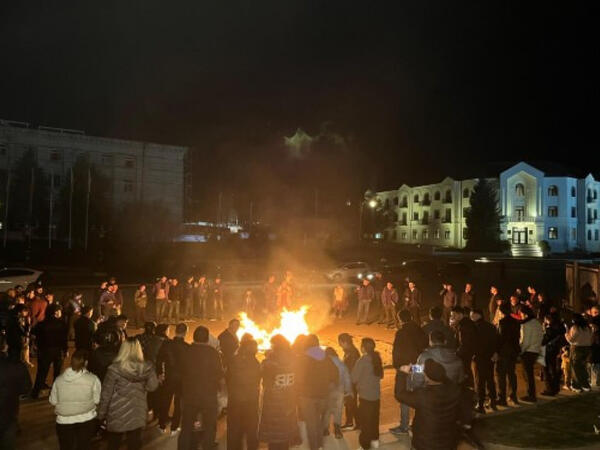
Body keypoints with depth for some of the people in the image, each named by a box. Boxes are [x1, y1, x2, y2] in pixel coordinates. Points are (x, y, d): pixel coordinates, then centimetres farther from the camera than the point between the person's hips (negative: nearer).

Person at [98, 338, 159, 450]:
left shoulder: (114, 369, -15)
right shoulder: (146, 368, -10)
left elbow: (106, 394, -8)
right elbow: (152, 386, -1)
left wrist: (101, 414, 3)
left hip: (117, 414, -1)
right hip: (137, 414, 2)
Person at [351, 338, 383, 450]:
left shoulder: (362, 360, -20)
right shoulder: (377, 358, 0)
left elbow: (354, 378, -16)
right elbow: (381, 375, 12)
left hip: (365, 395, -6)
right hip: (376, 394, 6)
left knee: (365, 421, 4)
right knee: (374, 418, 20)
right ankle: (375, 440, 33)